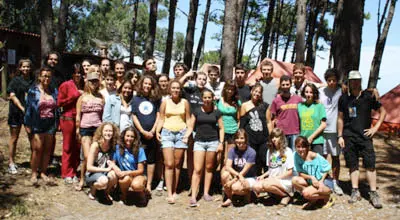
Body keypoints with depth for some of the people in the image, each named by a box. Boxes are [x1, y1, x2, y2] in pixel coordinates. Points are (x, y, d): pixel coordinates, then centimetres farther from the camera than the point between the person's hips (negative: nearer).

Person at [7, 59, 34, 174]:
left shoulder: (33, 81, 7)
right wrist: (22, 108, -16)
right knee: (14, 138, 7)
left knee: (32, 137, 1)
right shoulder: (15, 80, -1)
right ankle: (11, 163, 16)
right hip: (16, 112, -2)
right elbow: (12, 96, -8)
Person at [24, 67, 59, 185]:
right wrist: (28, 125, -6)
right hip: (38, 125, -4)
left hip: (50, 125, 4)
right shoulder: (33, 91, -2)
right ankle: (34, 174, 6)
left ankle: (43, 173, 18)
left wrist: (57, 124, 9)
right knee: (37, 149, -6)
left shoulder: (54, 91, 9)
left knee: (47, 150, 7)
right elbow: (28, 108, -3)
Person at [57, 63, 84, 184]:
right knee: (68, 147, 1)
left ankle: (74, 173, 16)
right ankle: (66, 174, 9)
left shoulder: (83, 86, 12)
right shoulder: (66, 85, -1)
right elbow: (60, 102, -6)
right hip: (68, 119, -4)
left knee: (77, 147, 5)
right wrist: (75, 95, -9)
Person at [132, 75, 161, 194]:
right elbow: (134, 116, 2)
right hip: (139, 134, 0)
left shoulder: (156, 99, 7)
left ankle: (148, 185, 9)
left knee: (151, 159, 4)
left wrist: (152, 131, -7)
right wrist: (143, 131, -6)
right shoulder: (136, 99, 7)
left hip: (152, 134, 1)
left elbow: (158, 116, 3)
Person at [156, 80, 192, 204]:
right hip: (167, 133, -1)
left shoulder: (185, 102, 7)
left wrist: (188, 133, -4)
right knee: (169, 164, -7)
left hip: (181, 133, 1)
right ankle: (169, 193, -5)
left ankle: (174, 191, 16)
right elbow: (161, 119, 6)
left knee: (177, 164, 5)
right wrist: (157, 131, -8)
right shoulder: (165, 102, 5)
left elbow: (188, 120, 9)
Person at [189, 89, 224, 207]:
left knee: (209, 168, 8)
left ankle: (206, 193, 19)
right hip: (199, 142, -1)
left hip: (213, 142, 1)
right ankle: (193, 196, -8)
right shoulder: (196, 111, 4)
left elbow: (221, 128, 7)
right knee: (197, 169, -7)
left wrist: (221, 143, -1)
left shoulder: (216, 112, 4)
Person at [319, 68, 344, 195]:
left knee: (335, 157, 6)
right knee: (322, 156, 7)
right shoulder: (321, 91, 6)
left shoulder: (341, 91, -1)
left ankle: (335, 183, 17)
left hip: (335, 129, -1)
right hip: (321, 128, 2)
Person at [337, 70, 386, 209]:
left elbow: (382, 111, 9)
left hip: (365, 135, -1)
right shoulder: (344, 98, 6)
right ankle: (355, 191, 14)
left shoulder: (368, 96, 1)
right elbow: (340, 118, 11)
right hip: (349, 136, 2)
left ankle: (373, 193, 2)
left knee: (370, 164, -4)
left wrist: (376, 127, 0)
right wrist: (340, 136, 6)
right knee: (353, 165, 6)